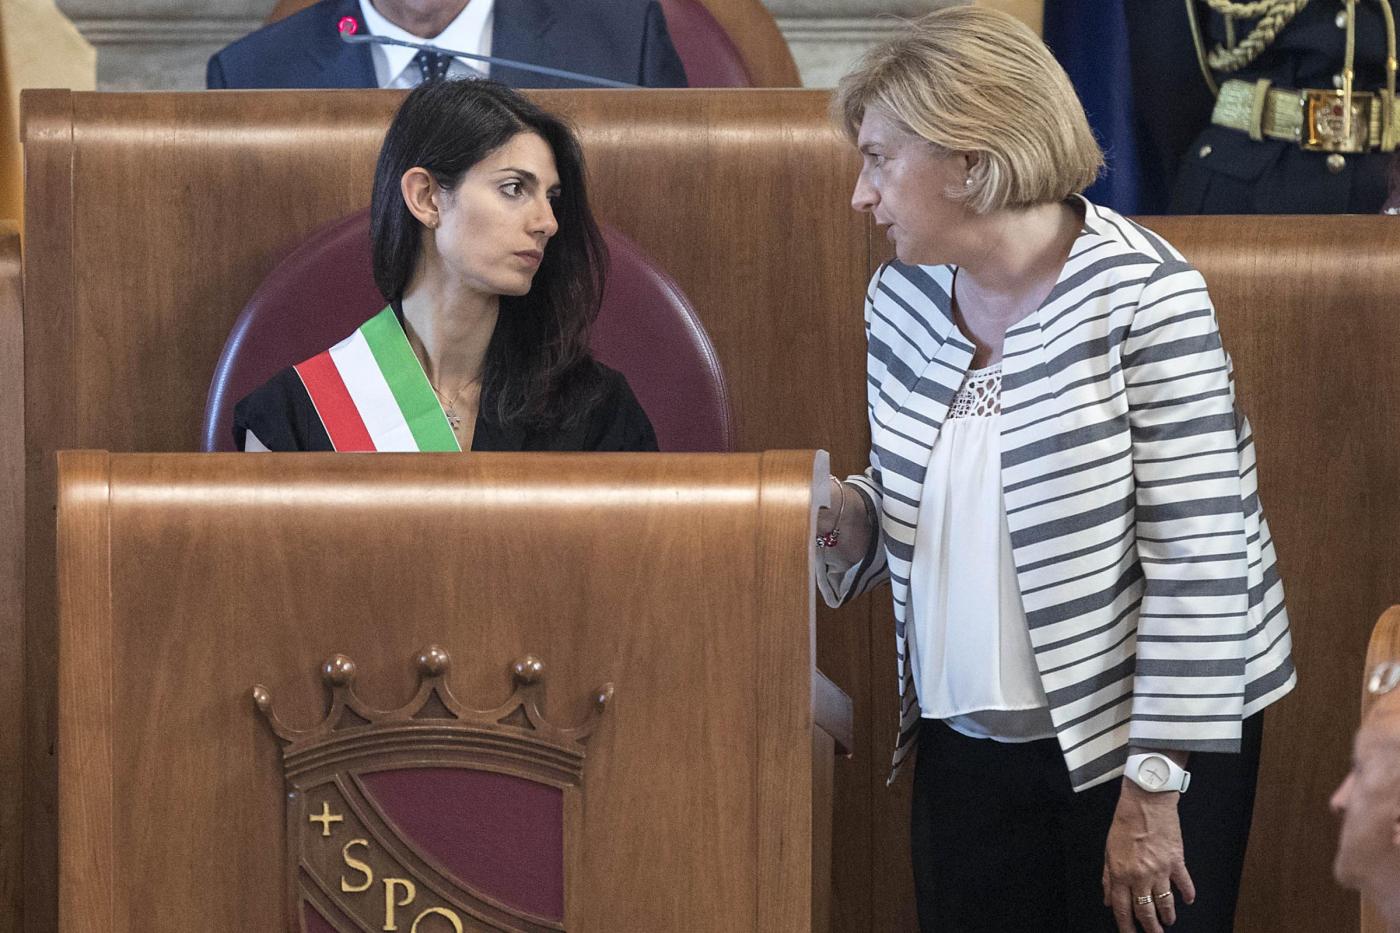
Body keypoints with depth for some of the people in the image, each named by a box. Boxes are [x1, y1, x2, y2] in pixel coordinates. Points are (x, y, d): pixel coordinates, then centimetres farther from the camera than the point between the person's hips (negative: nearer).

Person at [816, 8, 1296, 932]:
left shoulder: (1145, 295, -15)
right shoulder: (900, 298, 5)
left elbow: (1196, 560, -18)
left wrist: (1154, 789, -19)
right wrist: (844, 518, -5)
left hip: (1140, 739, -6)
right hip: (964, 742, 6)